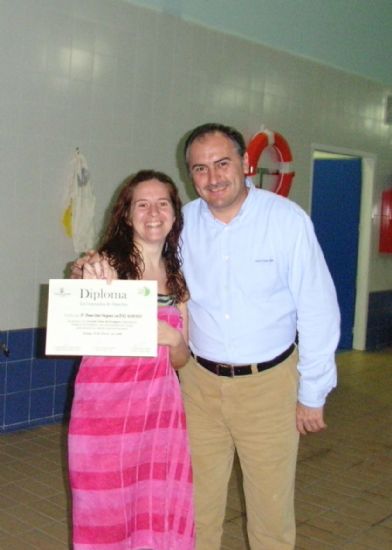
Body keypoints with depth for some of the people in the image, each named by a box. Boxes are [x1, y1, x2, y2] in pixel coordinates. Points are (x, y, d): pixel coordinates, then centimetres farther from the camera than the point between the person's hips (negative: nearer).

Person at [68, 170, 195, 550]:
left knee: (161, 516, 7)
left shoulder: (177, 277, 8)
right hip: (106, 405, -4)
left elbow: (180, 359, 11)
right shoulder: (105, 264, -7)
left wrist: (173, 339, -10)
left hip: (160, 407, 4)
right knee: (107, 511, 9)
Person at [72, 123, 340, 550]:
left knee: (271, 503, 12)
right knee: (196, 502, 15)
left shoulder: (288, 220, -11)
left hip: (269, 383, -2)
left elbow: (317, 311, -7)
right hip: (200, 381, 3)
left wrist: (312, 395, -5)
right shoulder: (183, 223, -2)